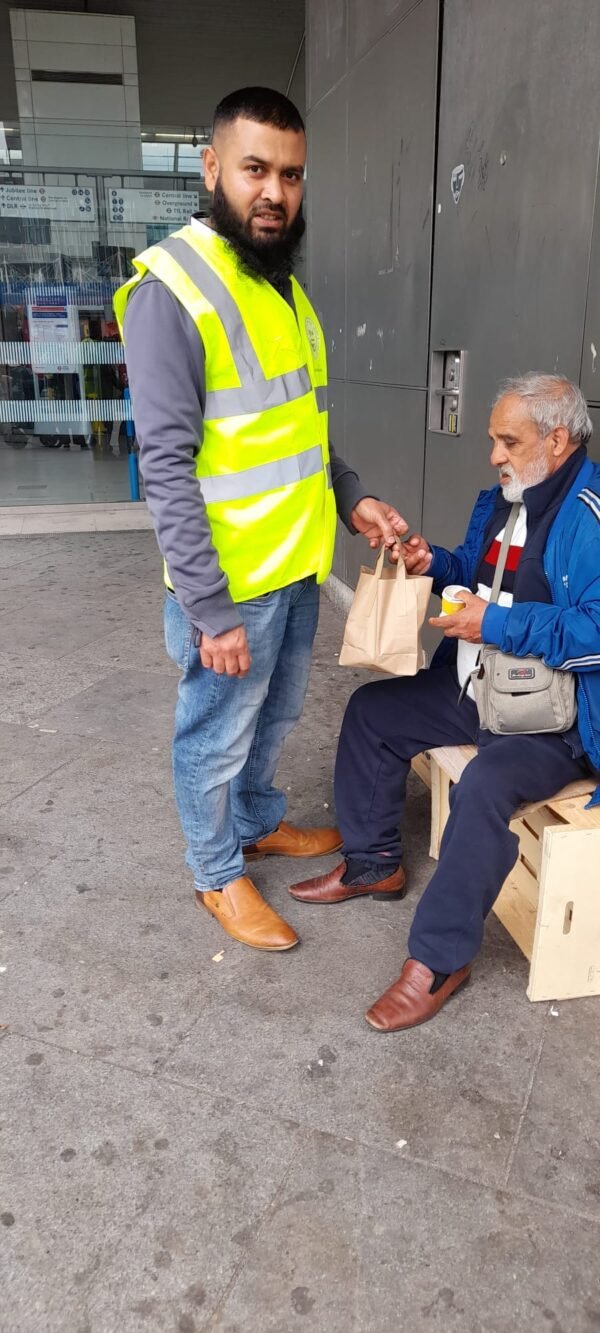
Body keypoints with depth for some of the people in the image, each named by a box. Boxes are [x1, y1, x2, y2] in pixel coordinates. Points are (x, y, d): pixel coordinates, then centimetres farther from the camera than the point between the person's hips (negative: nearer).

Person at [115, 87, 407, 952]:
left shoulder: (286, 286, 10)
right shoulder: (171, 289, -16)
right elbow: (167, 467, -21)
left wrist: (351, 499, 4)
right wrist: (212, 610, -22)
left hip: (298, 568, 8)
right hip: (230, 586, -8)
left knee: (275, 717, 24)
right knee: (217, 740, 11)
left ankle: (260, 824, 48)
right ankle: (217, 874, 33)